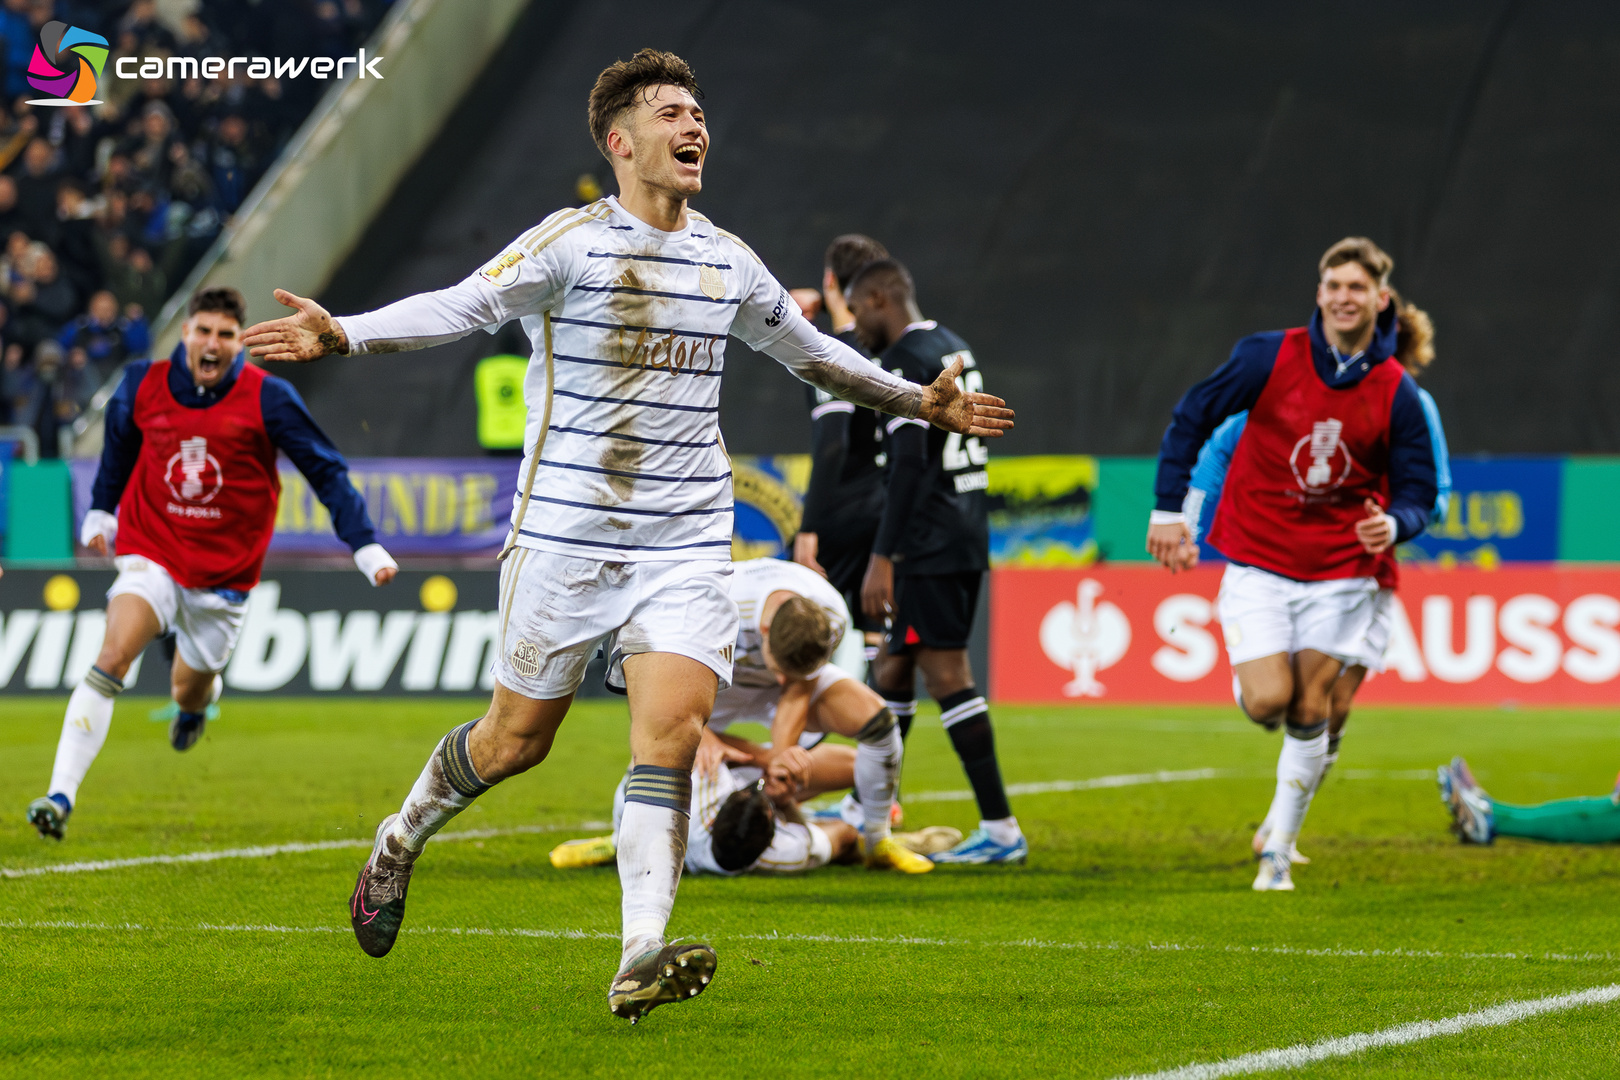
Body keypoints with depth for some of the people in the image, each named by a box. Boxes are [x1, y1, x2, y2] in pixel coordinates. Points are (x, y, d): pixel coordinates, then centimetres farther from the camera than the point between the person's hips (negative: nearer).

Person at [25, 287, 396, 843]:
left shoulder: (267, 399, -11)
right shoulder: (143, 385, -4)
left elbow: (327, 472, -6)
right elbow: (118, 447, 19)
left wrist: (366, 547, -11)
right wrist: (99, 514, 23)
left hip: (225, 573, 0)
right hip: (151, 553, 0)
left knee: (188, 691, 12)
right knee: (112, 656, -24)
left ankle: (198, 699, 54)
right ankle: (61, 795, -28)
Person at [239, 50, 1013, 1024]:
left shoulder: (729, 262, 11)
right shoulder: (571, 244, -5)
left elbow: (811, 351, 28)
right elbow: (460, 306, -16)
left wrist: (920, 402, 35)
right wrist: (344, 333, -32)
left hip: (686, 542, 3)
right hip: (567, 532, -3)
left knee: (672, 728, -15)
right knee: (516, 738, 5)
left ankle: (641, 961, -20)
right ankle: (400, 843, 35)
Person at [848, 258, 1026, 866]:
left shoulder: (902, 363, -12)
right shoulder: (956, 350, 16)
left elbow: (909, 462, -20)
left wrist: (882, 558, -19)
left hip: (929, 542, -10)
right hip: (969, 537, 10)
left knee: (947, 676, -9)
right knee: (894, 664, 17)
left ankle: (1000, 829, -12)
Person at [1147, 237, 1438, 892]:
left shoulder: (1398, 394, -4)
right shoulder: (1270, 357, -8)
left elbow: (1416, 493, 2)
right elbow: (1191, 418, 1)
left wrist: (1394, 524, -22)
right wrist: (1168, 509, -4)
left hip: (1339, 573, 1)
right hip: (1257, 561, -1)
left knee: (1310, 713, 0)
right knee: (1267, 704, -13)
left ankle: (1278, 849, 15)